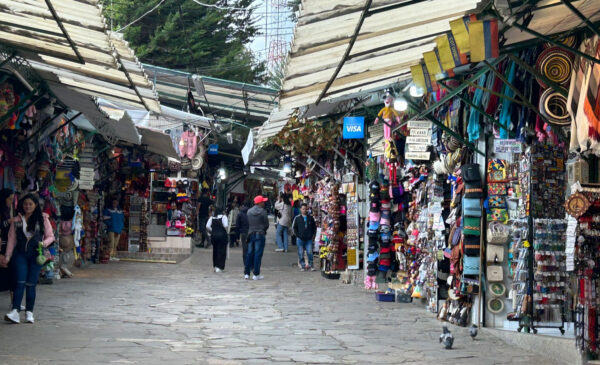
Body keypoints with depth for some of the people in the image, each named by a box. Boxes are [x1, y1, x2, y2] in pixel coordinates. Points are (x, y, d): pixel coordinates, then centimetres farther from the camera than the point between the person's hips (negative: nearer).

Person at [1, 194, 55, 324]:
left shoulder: (43, 219, 5)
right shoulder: (17, 220, 8)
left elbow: (50, 236, 8)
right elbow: (11, 239, 9)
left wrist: (44, 243, -13)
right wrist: (7, 256, 3)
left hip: (35, 254, 0)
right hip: (20, 254, 0)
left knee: (31, 284, -2)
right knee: (20, 282, -11)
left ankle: (29, 312, 4)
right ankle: (15, 311, -20)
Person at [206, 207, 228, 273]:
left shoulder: (212, 218, 6)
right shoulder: (223, 217, -4)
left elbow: (207, 226, -3)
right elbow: (226, 225, -16)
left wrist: (211, 232, 10)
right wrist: (225, 231, 2)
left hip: (213, 235, 4)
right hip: (222, 235, -4)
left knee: (215, 250, 16)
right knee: (221, 251, 0)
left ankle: (215, 265, 20)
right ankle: (219, 267, -6)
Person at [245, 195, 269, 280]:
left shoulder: (249, 211, 4)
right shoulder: (263, 212, -10)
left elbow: (247, 223, 8)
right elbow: (267, 224, -4)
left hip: (251, 234, 5)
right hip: (260, 235, -5)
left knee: (249, 254, 10)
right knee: (258, 254, -2)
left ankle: (246, 273, 10)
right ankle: (256, 274, -3)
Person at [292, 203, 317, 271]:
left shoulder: (311, 218, 7)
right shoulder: (297, 218, 2)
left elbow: (314, 227, 15)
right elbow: (294, 227, 7)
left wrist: (313, 235, 6)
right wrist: (298, 235, -3)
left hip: (309, 239, 1)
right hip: (300, 239, -1)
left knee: (310, 253, -5)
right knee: (301, 253, 2)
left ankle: (310, 265, 6)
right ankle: (302, 266, 10)